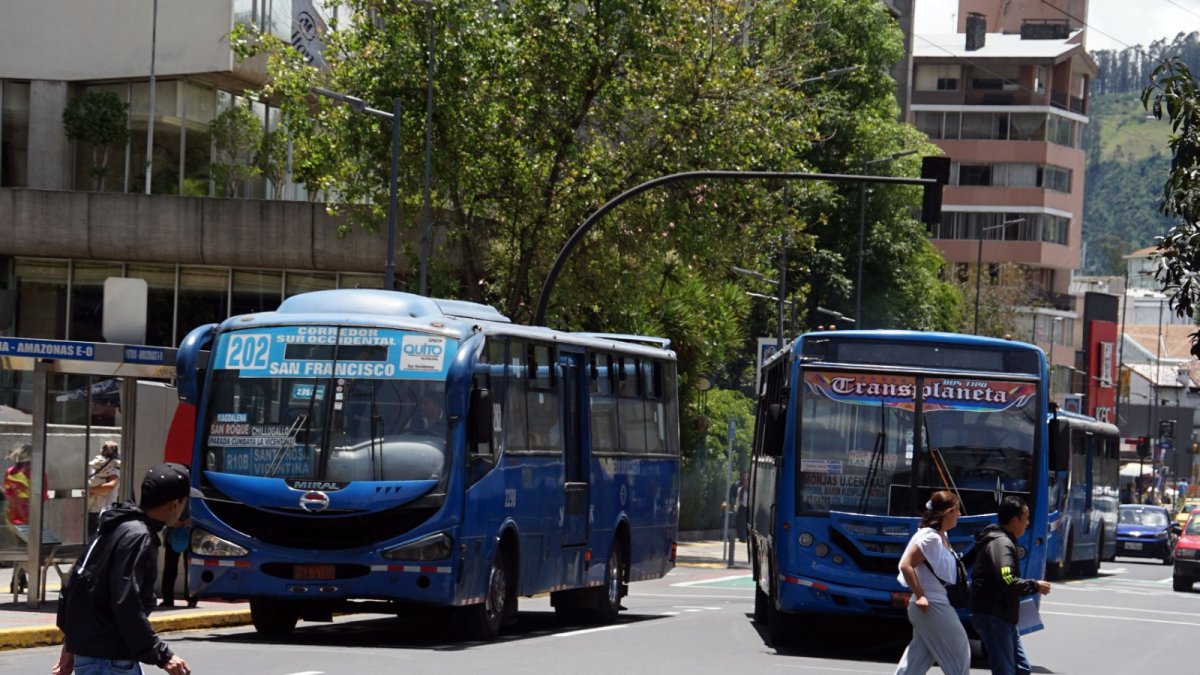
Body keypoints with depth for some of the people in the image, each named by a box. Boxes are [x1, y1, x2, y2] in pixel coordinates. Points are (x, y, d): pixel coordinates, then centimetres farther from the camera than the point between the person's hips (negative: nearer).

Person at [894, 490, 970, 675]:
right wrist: (920, 596, -23)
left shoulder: (942, 537, 12)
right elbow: (905, 565, -23)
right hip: (932, 606, -9)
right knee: (959, 654, 1)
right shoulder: (930, 537, -17)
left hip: (939, 605, 9)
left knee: (918, 659, 10)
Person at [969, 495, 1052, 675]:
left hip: (1002, 615, 11)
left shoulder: (1001, 540, 16)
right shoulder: (1002, 544, -17)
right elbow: (1007, 581, -29)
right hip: (992, 616, -11)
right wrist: (1035, 586, -15)